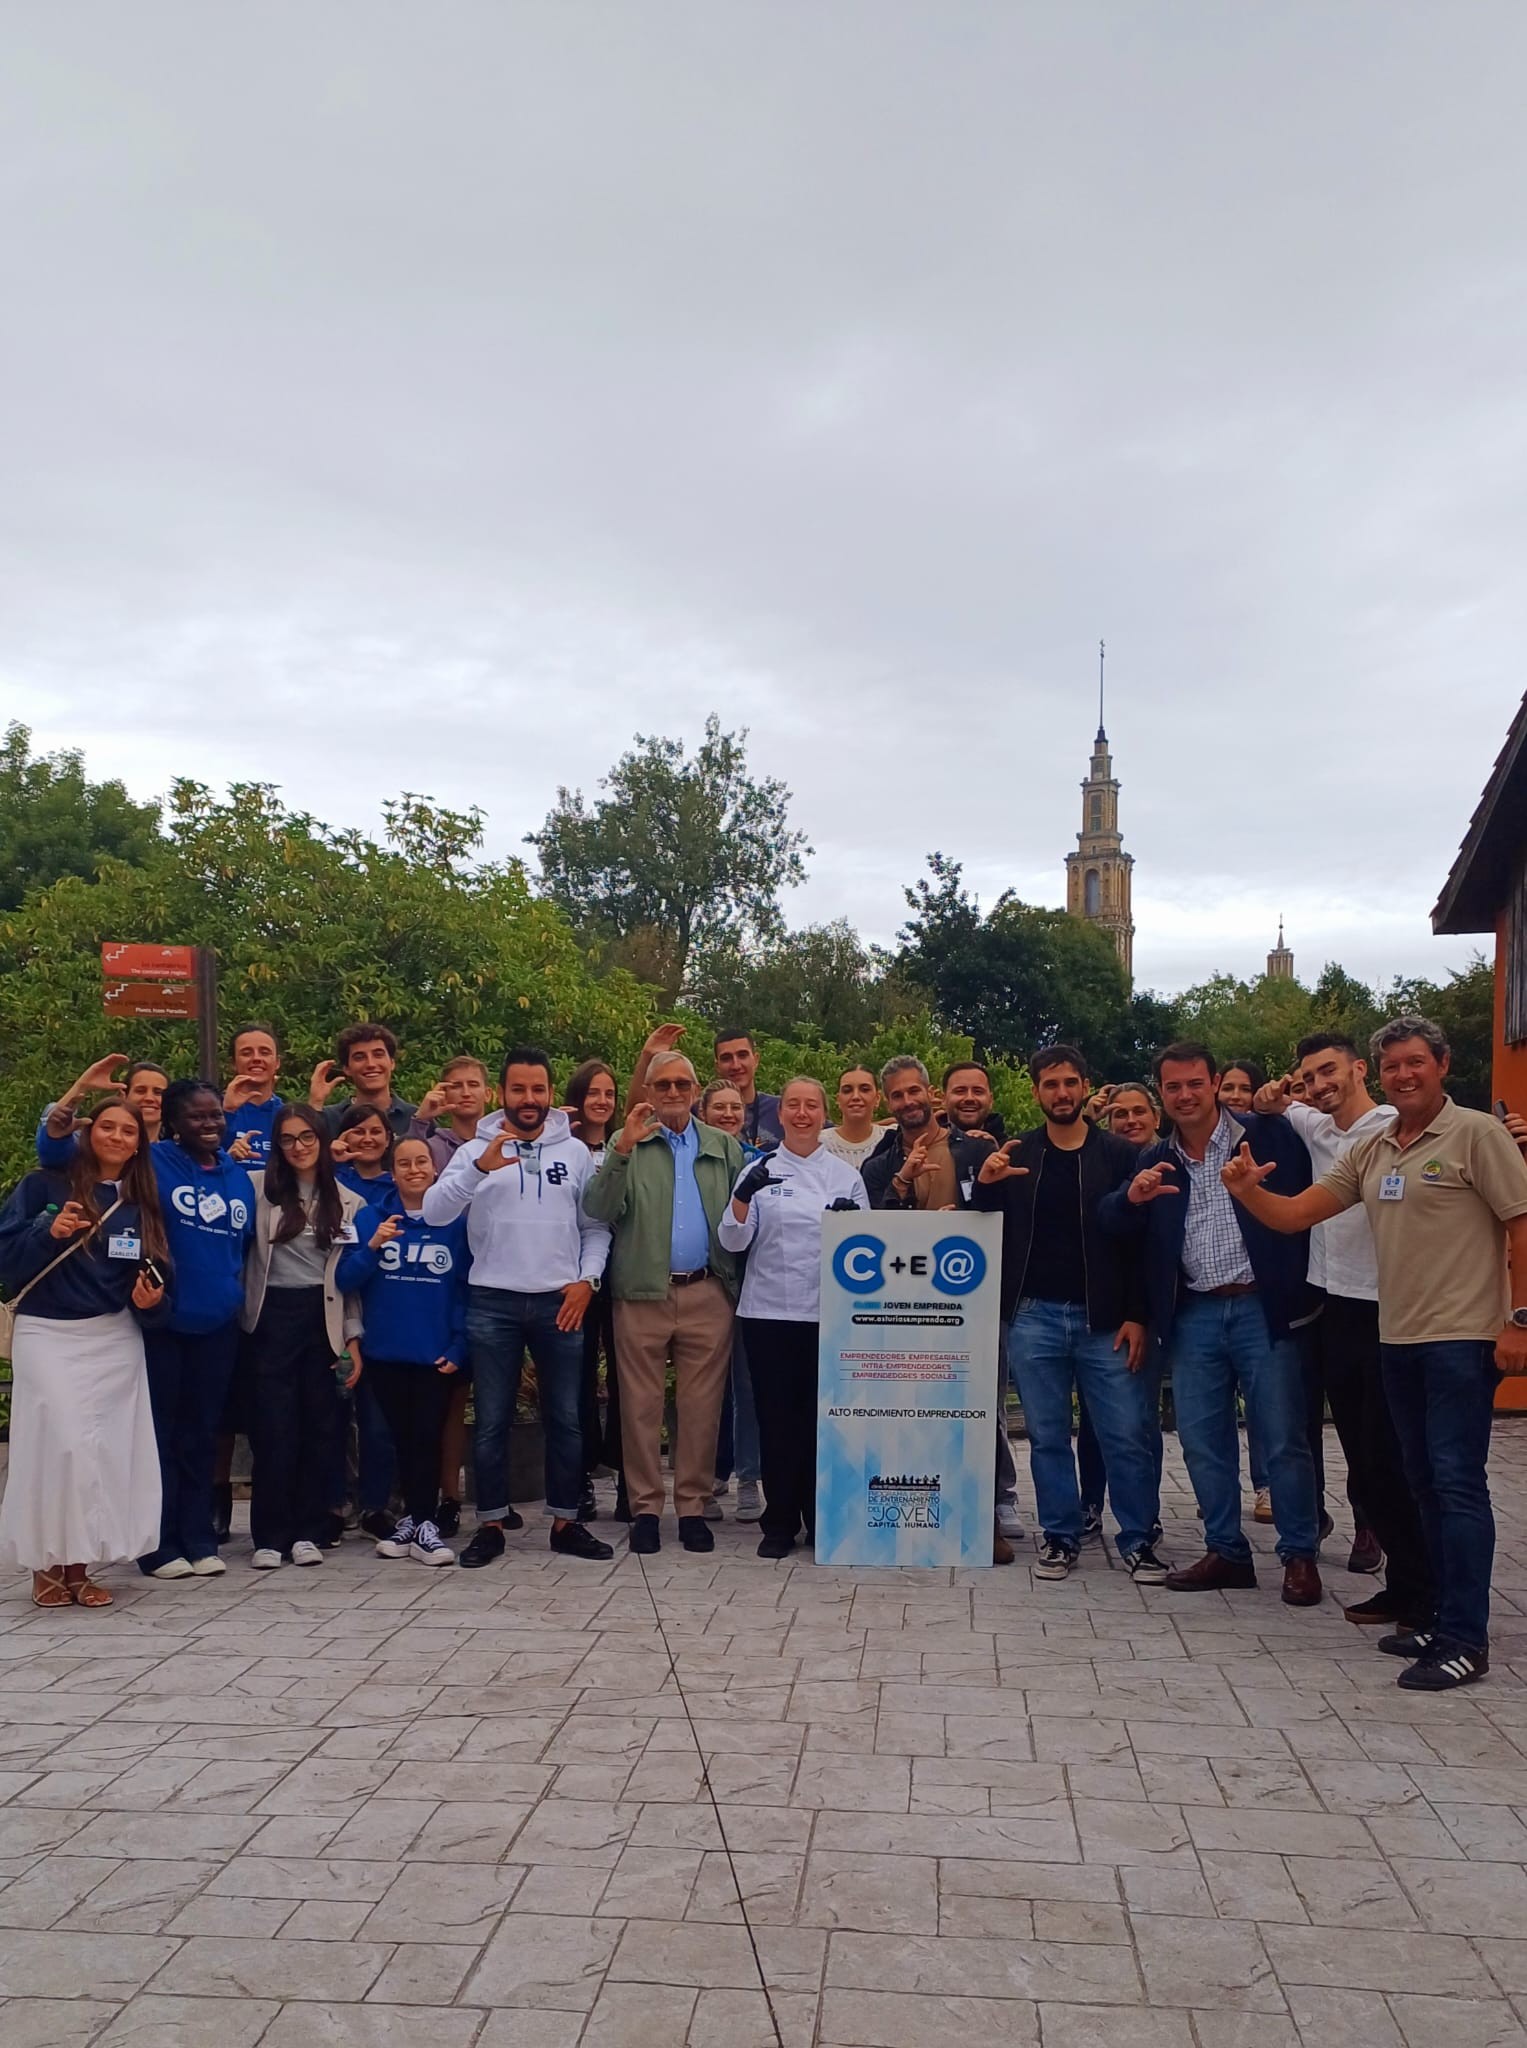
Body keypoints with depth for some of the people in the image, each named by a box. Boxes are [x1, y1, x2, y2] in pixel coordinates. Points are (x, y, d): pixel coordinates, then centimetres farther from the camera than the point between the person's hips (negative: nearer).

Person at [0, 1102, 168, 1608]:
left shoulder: (144, 1204, 9)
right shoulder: (45, 1187, 0)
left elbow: (155, 1278, 11)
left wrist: (149, 1301, -9)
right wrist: (49, 1233, -20)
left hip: (115, 1339, 3)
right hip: (48, 1334, -3)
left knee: (106, 1449, -1)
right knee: (64, 1442, -13)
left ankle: (77, 1563, 9)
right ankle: (47, 1563, 1)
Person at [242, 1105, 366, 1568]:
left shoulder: (348, 1202, 7)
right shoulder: (259, 1188, 2)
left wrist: (353, 1341, 4)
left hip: (323, 1319, 2)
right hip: (273, 1317, -2)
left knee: (319, 1427, 5)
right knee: (274, 1428, -2)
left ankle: (308, 1532, 15)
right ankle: (269, 1537, 8)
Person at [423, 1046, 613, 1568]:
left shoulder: (575, 1151, 6)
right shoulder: (476, 1151, 1)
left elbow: (596, 1226, 9)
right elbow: (433, 1212, -14)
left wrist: (587, 1279, -5)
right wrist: (479, 1167, -28)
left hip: (560, 1302, 1)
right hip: (493, 1303, -1)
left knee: (565, 1419, 7)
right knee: (492, 1421, 5)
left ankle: (566, 1523, 17)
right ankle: (491, 1525, 15)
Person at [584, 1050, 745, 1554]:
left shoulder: (725, 1148, 12)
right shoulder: (628, 1143, 7)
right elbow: (599, 1211, -7)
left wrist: (738, 1283, -4)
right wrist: (623, 1149, -17)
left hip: (708, 1294, 1)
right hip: (642, 1293, -1)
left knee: (701, 1406, 4)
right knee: (641, 1405, 3)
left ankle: (692, 1507, 13)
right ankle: (645, 1508, 11)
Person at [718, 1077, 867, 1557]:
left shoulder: (846, 1175, 7)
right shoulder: (759, 1171, 5)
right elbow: (733, 1242, -1)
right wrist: (742, 1197, -19)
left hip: (828, 1313, 1)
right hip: (768, 1312, 0)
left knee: (821, 1416, 4)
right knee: (776, 1417, 3)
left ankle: (821, 1518, 18)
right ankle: (780, 1522, 13)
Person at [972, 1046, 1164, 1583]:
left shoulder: (1120, 1155, 2)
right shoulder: (1014, 1155, 7)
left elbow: (1139, 1240, 0)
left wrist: (1137, 1316, -7)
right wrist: (984, 1184, -12)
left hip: (1104, 1319, -1)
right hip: (1034, 1317, 2)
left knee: (1128, 1435, -1)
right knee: (1047, 1435, 8)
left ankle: (1138, 1540, 12)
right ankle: (1059, 1537, 19)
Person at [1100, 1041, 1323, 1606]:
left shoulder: (1268, 1135, -2)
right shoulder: (1154, 1162, 10)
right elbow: (1112, 1224, 1)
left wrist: (1299, 1295, -11)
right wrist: (1132, 1197, -21)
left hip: (1263, 1308, -4)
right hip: (1194, 1317, 4)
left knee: (1284, 1440, 1)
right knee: (1203, 1442, 9)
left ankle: (1300, 1556, 15)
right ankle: (1226, 1553, 22)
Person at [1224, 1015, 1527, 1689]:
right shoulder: (1370, 1150, 12)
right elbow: (1295, 1213, 7)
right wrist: (1248, 1191, -13)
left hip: (1462, 1337, -7)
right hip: (1397, 1337, 7)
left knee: (1457, 1482, -7)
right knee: (1425, 1482, 13)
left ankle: (1465, 1640, -2)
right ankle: (1444, 1618, 23)